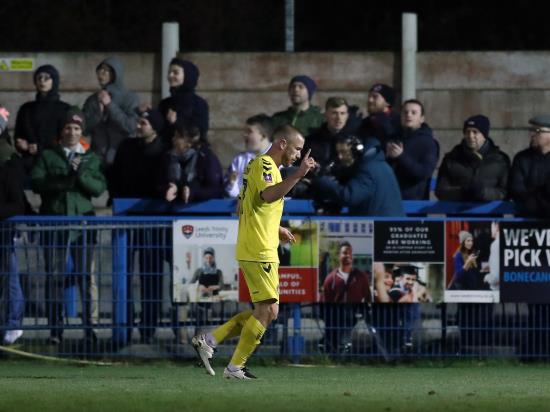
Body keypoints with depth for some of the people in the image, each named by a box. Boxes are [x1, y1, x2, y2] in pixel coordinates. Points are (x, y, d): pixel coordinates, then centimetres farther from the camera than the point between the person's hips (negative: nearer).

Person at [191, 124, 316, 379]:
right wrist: (298, 174, -34)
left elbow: (243, 210, 27)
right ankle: (235, 368, -3)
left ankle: (208, 341, 11)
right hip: (259, 253, -10)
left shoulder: (262, 165, 21)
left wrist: (275, 229, 23)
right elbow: (269, 195, -31)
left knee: (263, 311, 11)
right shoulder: (264, 165, -11)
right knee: (268, 310, -8)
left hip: (263, 251, 10)